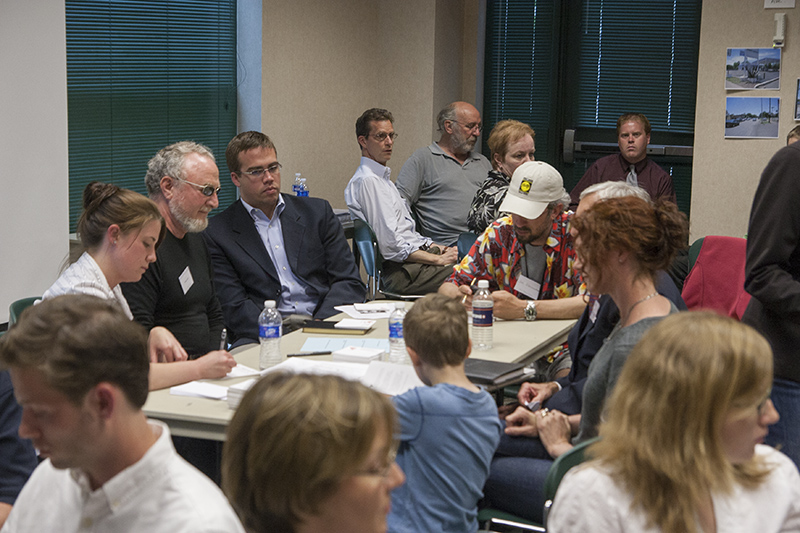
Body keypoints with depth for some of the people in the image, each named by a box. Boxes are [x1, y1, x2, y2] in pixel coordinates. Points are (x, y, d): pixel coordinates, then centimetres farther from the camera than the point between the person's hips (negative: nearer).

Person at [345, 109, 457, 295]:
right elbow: (390, 246, -17)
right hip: (400, 271, -10)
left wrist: (438, 248, 8)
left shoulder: (383, 178, 23)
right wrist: (438, 259, -12)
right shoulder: (367, 180, -11)